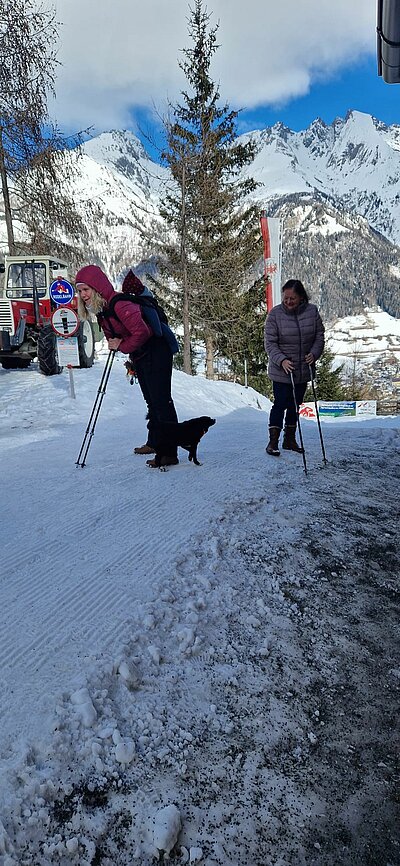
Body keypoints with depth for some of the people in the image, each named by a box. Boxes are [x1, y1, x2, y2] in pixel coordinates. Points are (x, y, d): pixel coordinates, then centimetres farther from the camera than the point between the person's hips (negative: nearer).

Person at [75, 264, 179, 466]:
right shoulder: (101, 309, 4)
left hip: (156, 352, -10)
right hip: (139, 356, 10)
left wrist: (122, 347, -19)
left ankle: (170, 453, -10)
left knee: (161, 401, -12)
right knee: (151, 401, 20)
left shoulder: (119, 304, -27)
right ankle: (154, 442, 34)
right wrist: (114, 343, -6)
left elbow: (141, 332, -33)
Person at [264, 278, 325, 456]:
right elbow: (270, 343, -11)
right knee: (280, 404, -4)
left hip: (303, 370, 4)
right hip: (281, 371, -4)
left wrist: (314, 354, -9)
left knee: (295, 405, 14)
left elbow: (319, 336, 7)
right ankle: (273, 441, 8)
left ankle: (290, 439, 27)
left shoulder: (312, 311, -3)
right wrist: (281, 360, -25)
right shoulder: (275, 314, -11)